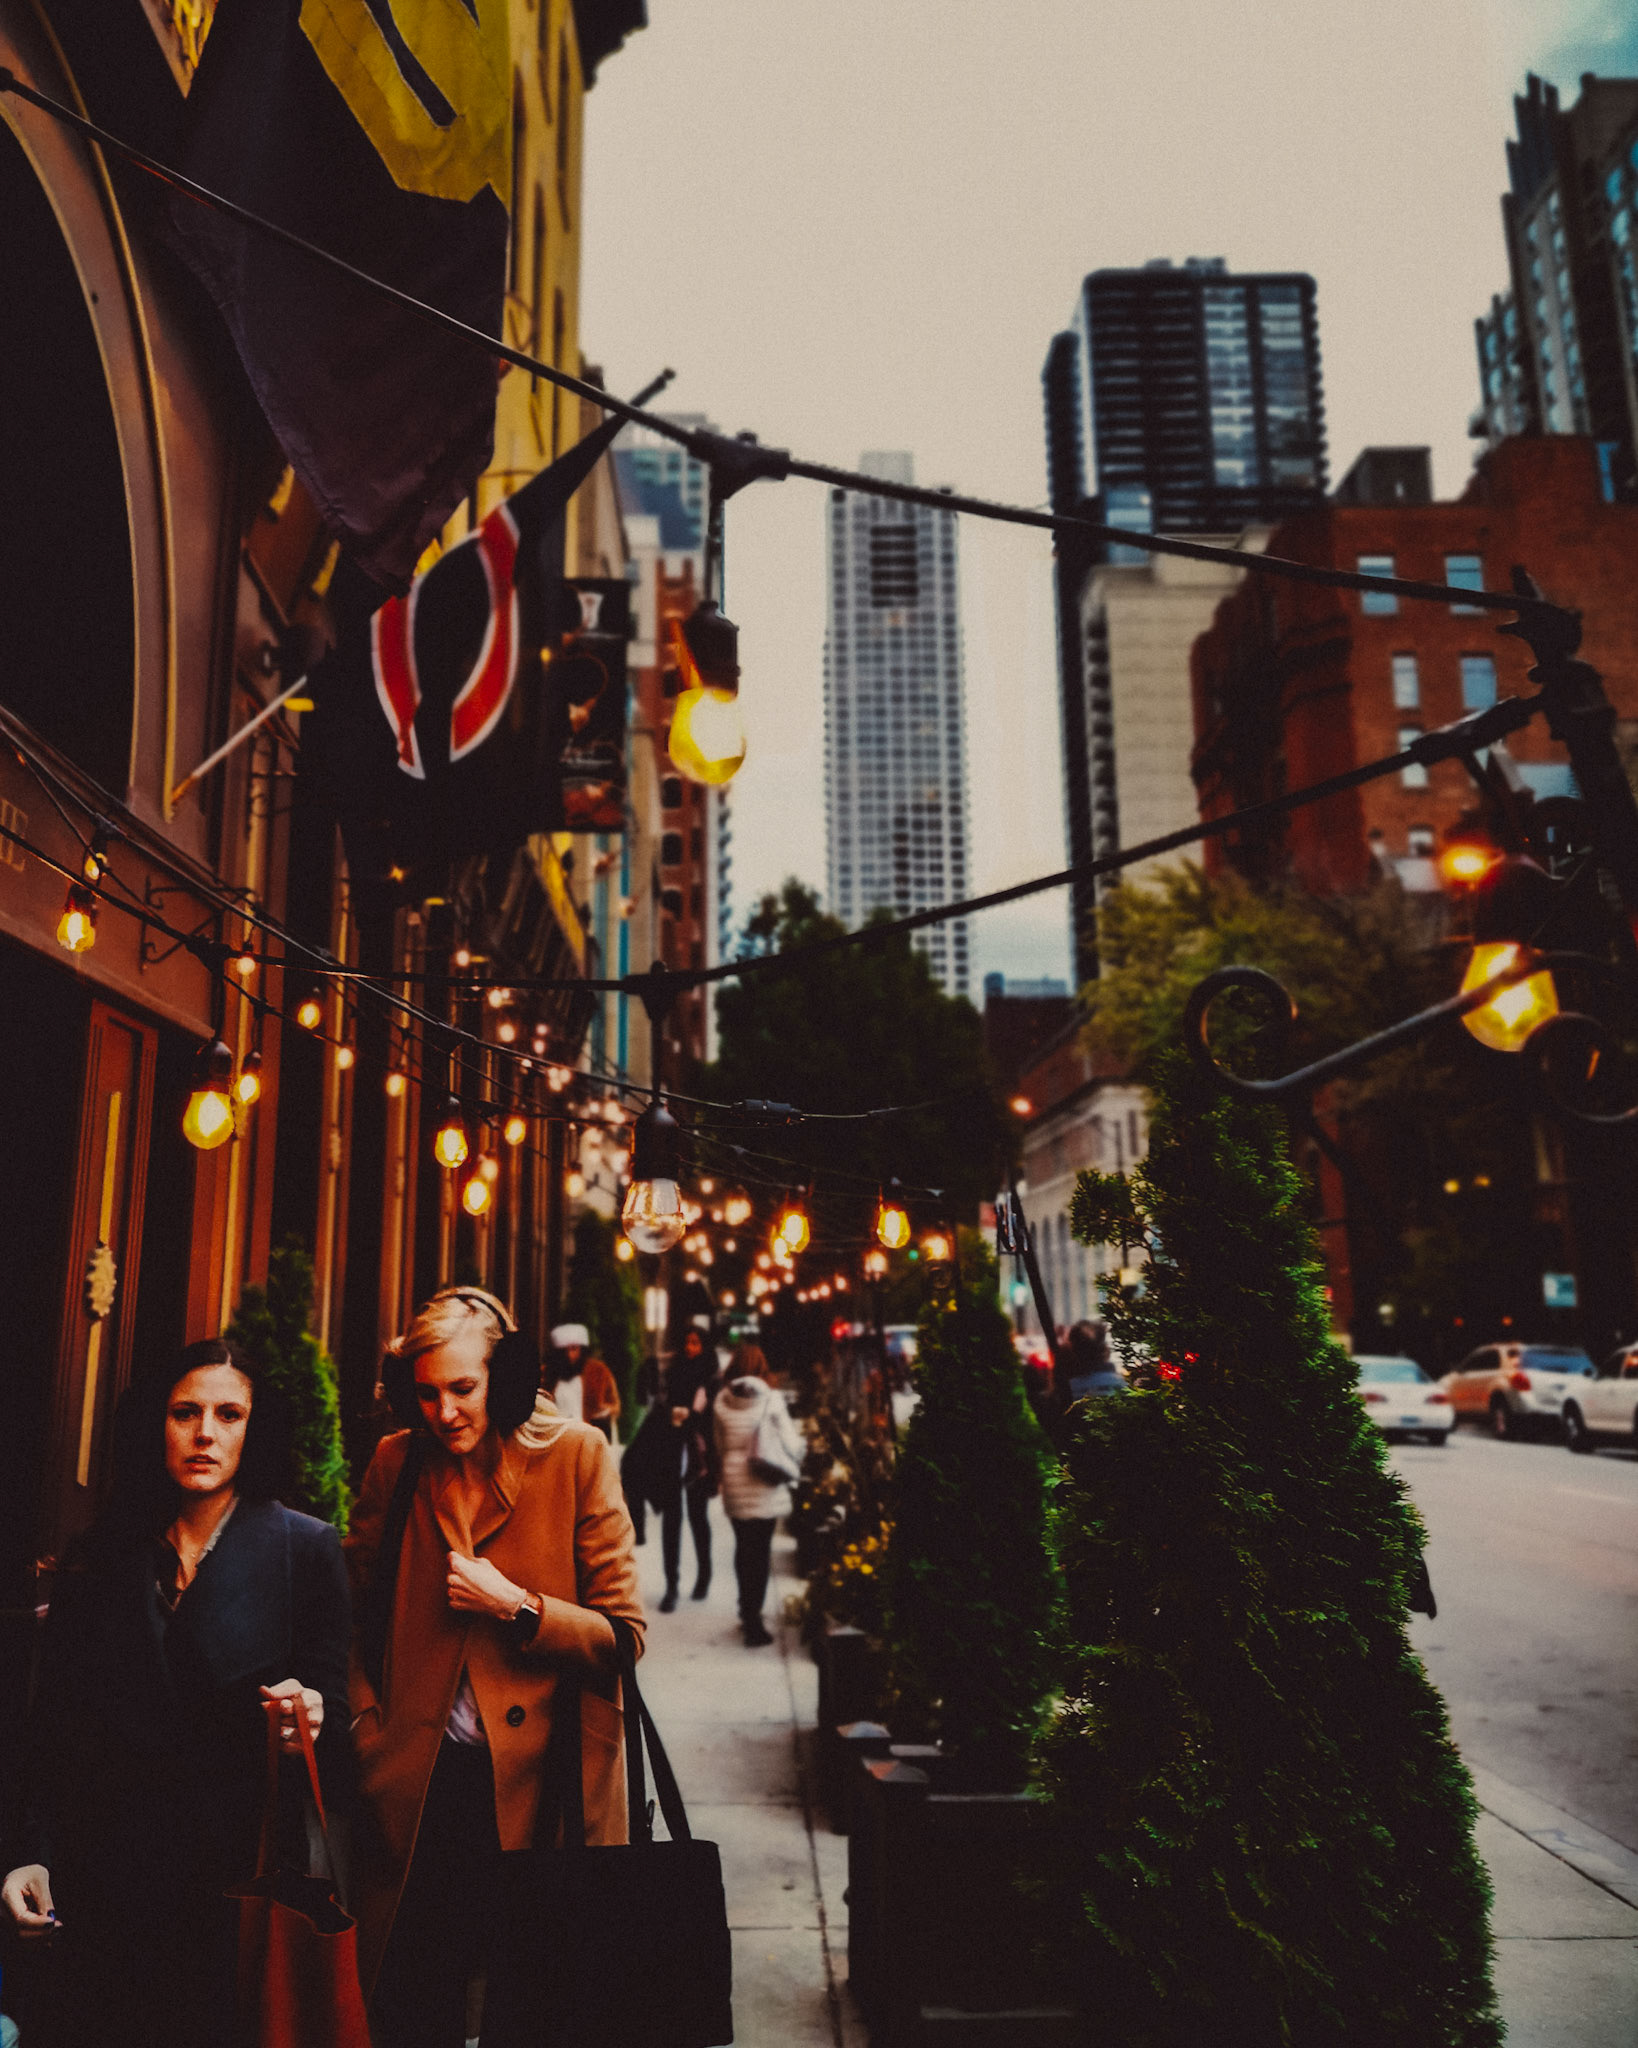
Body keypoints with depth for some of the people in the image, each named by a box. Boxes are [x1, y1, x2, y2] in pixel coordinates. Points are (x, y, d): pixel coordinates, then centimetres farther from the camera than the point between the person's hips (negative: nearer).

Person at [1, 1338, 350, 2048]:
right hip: (105, 1869, 2)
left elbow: (336, 1714, -2)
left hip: (240, 1863, -2)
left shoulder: (306, 1547, -4)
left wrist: (311, 1716, -23)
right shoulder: (104, 1556, 4)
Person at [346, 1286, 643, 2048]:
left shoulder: (575, 1456, -6)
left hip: (543, 1784, -2)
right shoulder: (396, 1463, 3)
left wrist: (517, 1607, -15)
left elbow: (624, 1636, -5)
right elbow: (355, 1615, 16)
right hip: (419, 1785, 3)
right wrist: (366, 1729, 4)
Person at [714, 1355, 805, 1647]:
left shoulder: (722, 1400, -1)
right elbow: (790, 1443, -9)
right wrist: (792, 1467, 10)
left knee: (743, 1546, 18)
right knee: (761, 1550, 3)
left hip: (734, 1484, 4)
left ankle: (747, 1611, 31)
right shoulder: (771, 1398, -13)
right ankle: (753, 1622, 2)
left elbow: (719, 1446, 8)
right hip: (765, 1486, -4)